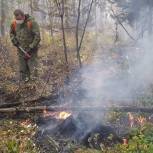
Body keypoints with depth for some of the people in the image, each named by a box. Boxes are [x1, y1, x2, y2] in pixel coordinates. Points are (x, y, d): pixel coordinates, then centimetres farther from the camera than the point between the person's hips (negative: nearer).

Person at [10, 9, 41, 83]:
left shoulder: (32, 23, -17)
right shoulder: (14, 24, -2)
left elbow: (37, 36, -17)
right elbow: (11, 33, 18)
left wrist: (31, 47, -18)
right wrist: (14, 40, -2)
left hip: (31, 51, -5)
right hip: (21, 50, 5)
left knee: (32, 67, -8)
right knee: (23, 69, 13)